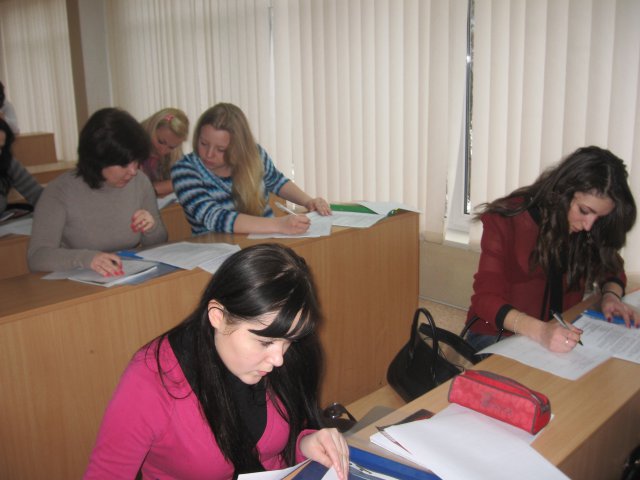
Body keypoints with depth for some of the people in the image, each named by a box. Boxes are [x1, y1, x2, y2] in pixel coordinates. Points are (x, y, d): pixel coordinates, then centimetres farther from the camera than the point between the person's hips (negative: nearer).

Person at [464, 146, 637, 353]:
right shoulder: (507, 220, -14)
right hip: (498, 334, -3)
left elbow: (612, 269, 17)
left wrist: (611, 295, -7)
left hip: (561, 333, 4)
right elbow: (486, 298, -18)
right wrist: (540, 330, -35)